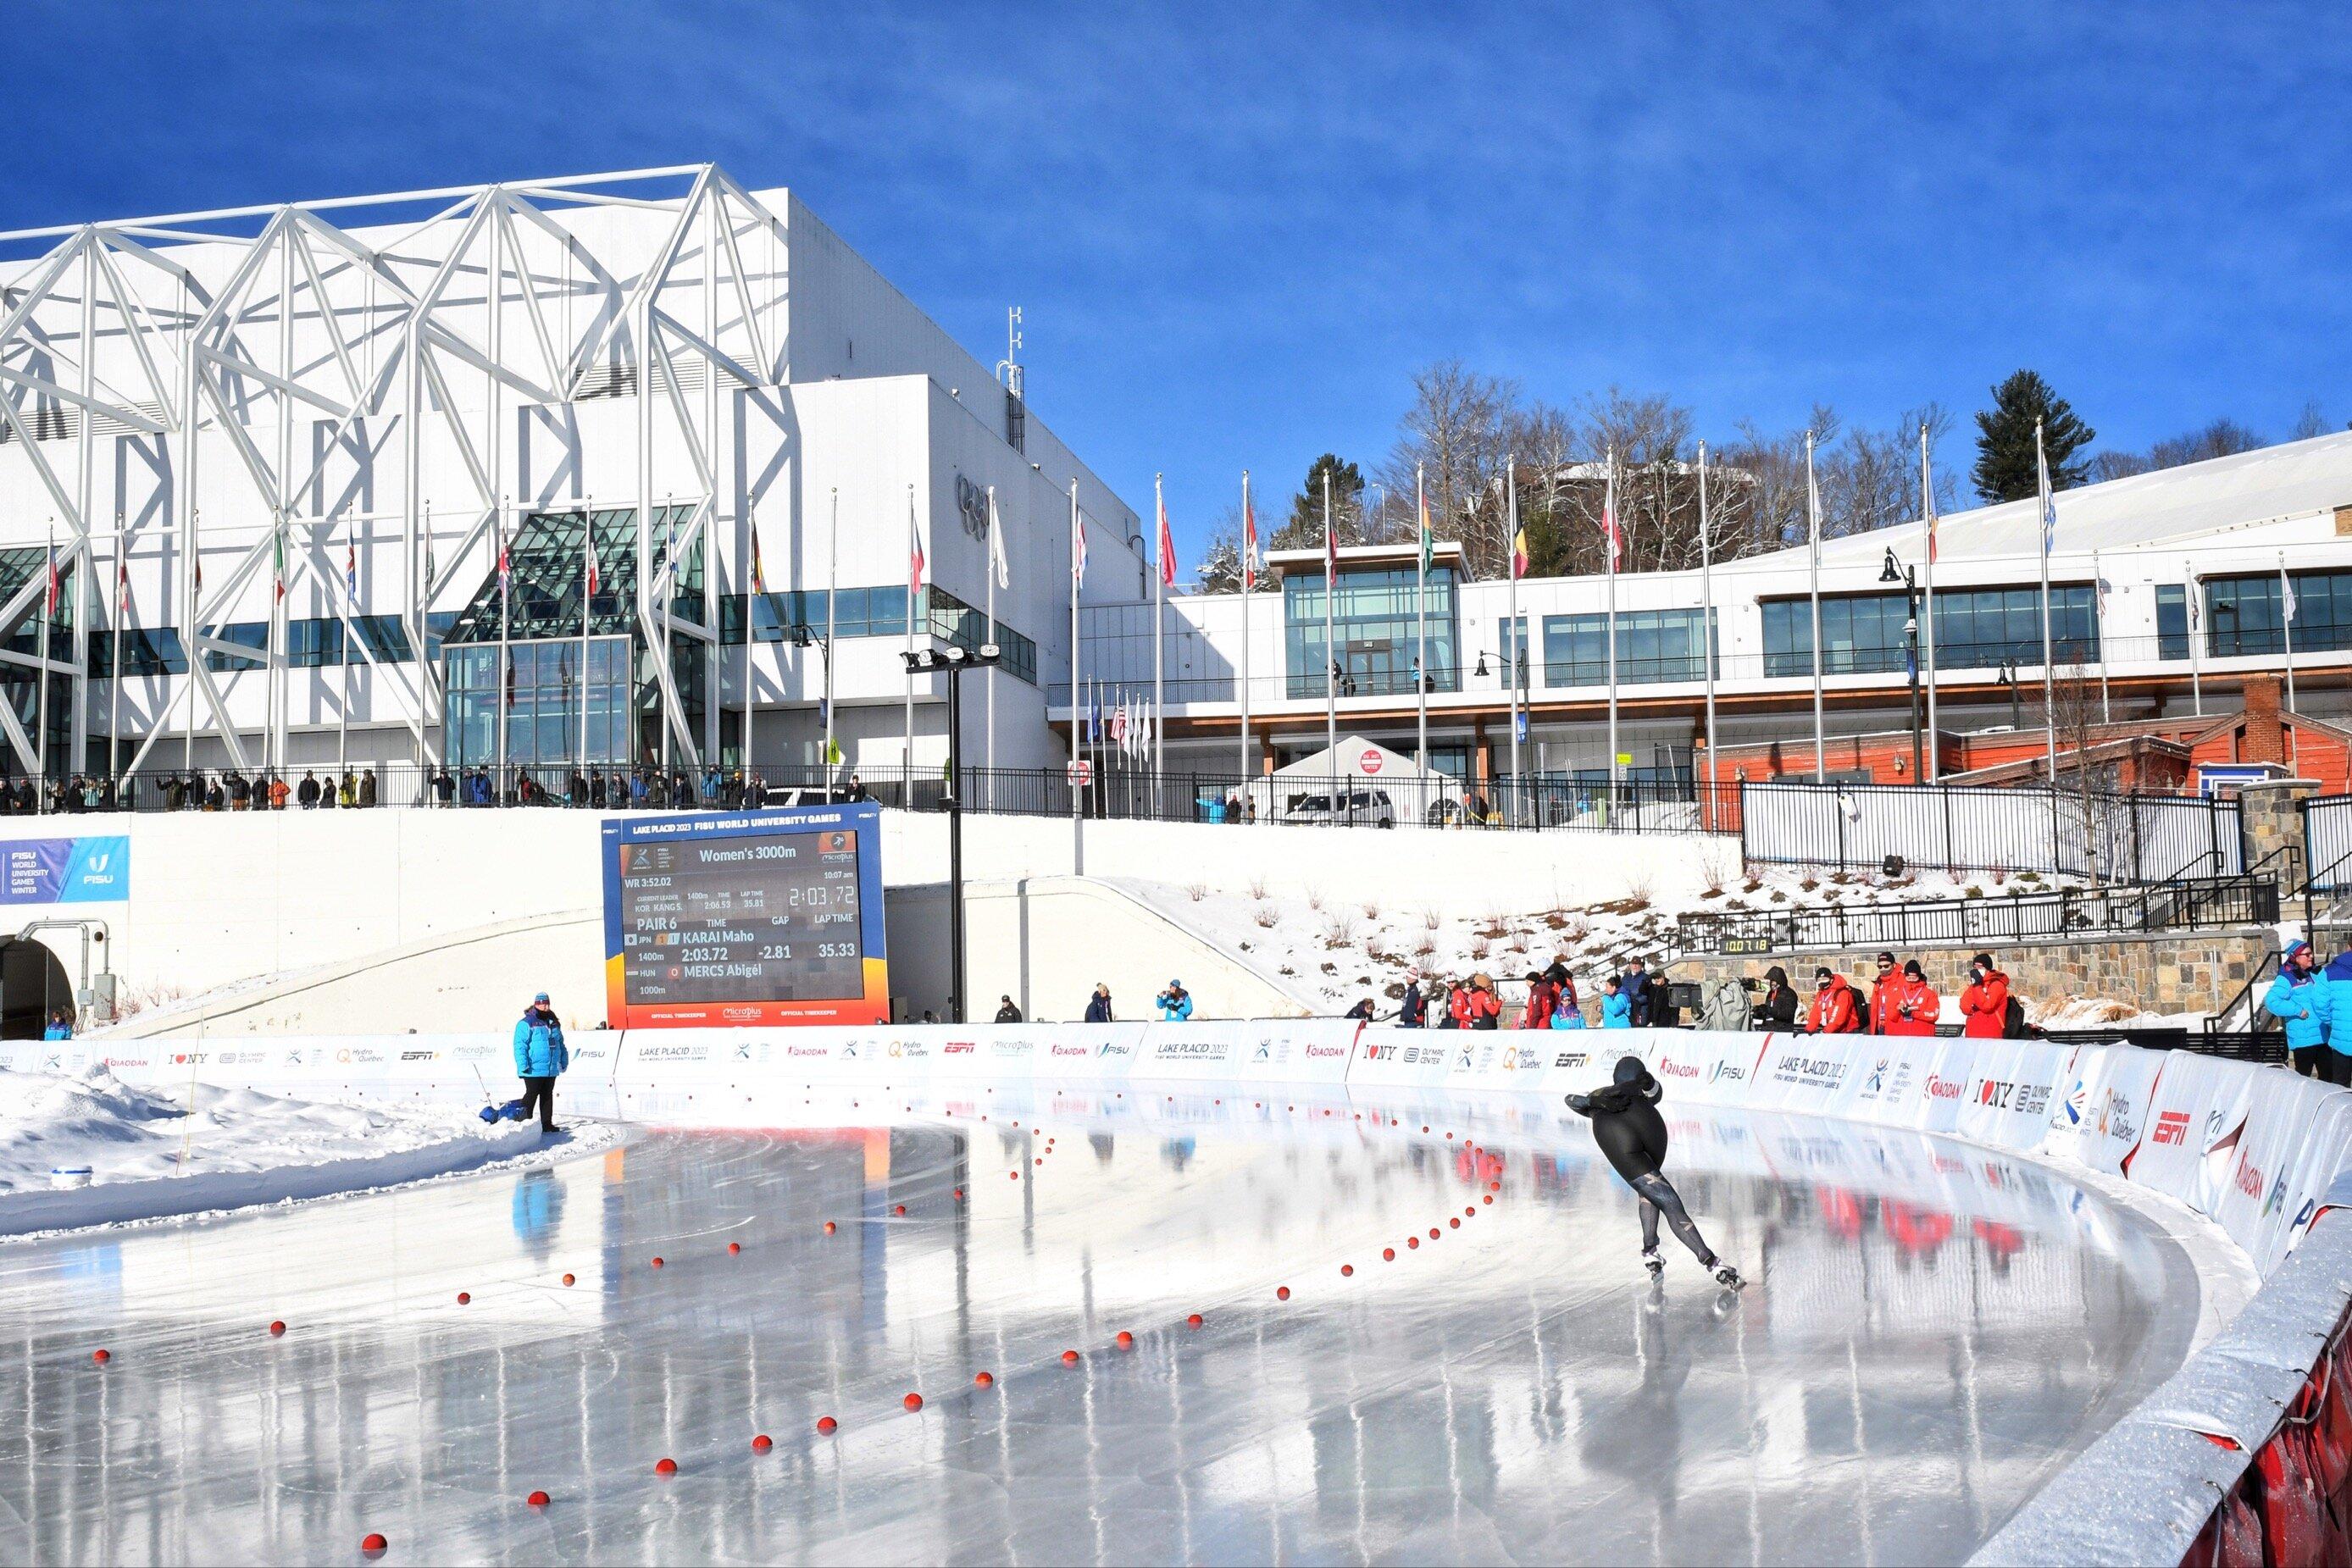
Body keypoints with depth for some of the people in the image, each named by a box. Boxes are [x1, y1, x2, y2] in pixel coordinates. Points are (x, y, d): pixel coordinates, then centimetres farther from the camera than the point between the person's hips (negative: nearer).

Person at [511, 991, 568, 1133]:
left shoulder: (554, 1023, 15)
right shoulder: (526, 1023, -8)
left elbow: (560, 1044, 23)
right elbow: (520, 1045, -13)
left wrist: (564, 1061, 19)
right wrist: (523, 1065, -19)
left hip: (552, 1069, 7)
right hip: (534, 1070, -7)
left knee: (547, 1096, 12)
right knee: (531, 1095, -3)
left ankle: (547, 1123, 18)